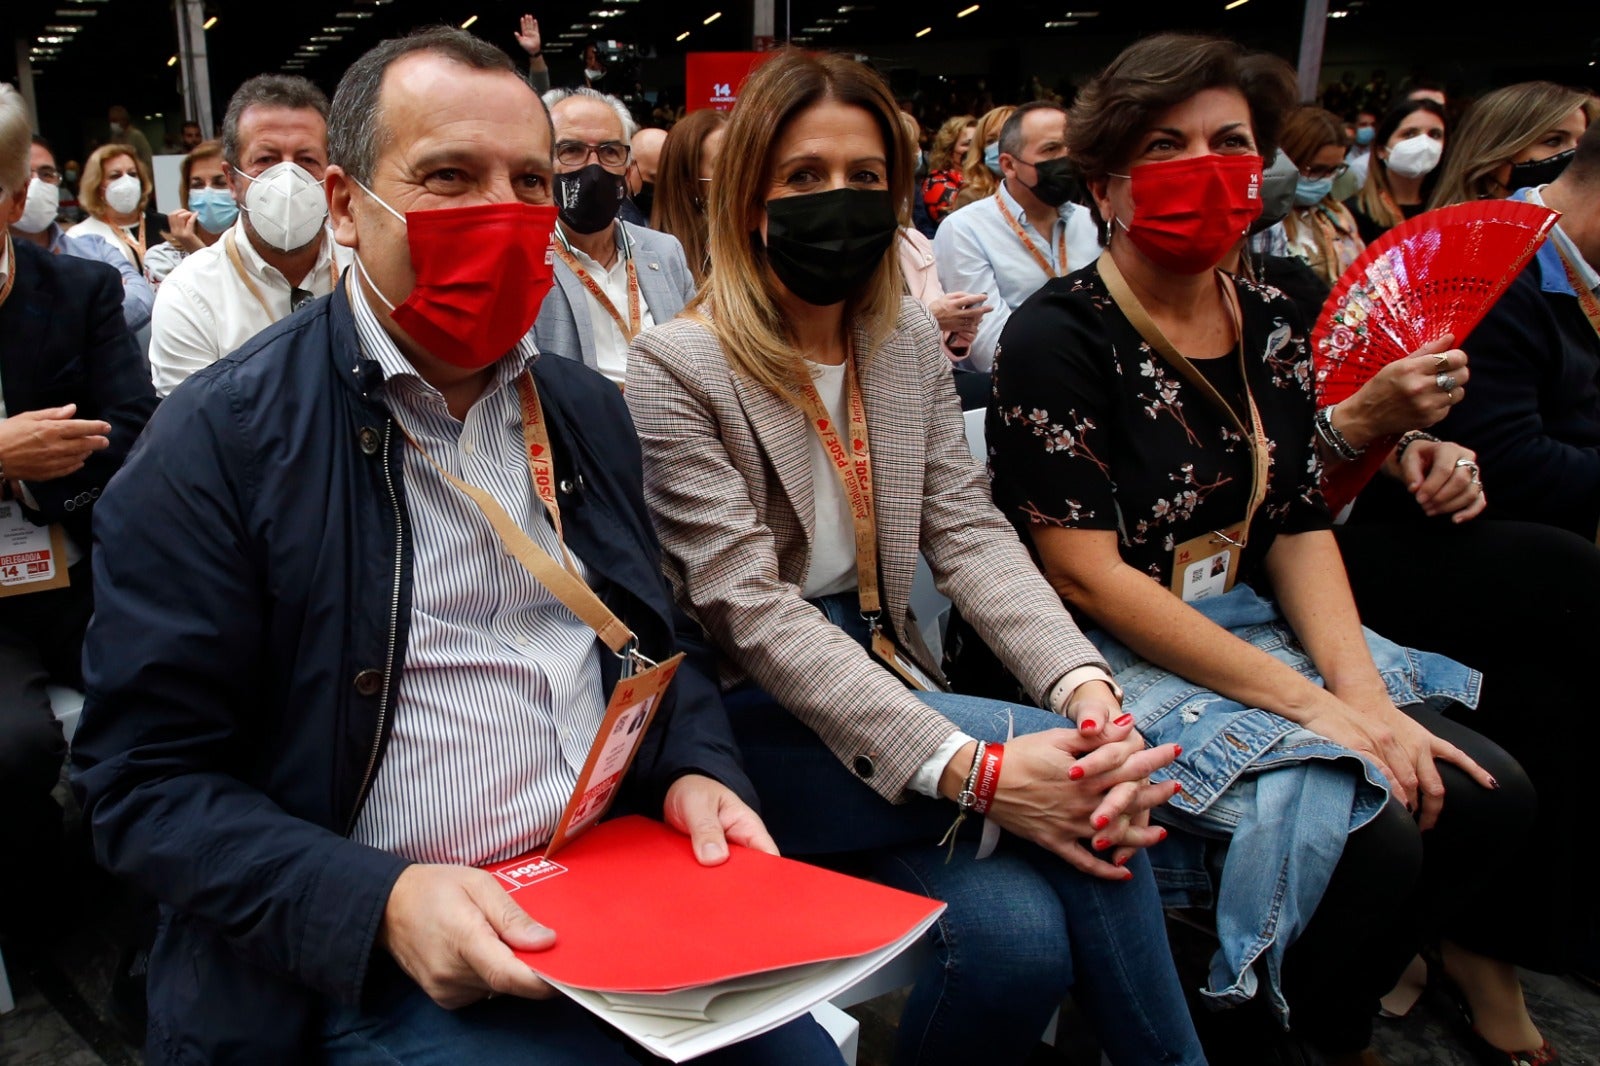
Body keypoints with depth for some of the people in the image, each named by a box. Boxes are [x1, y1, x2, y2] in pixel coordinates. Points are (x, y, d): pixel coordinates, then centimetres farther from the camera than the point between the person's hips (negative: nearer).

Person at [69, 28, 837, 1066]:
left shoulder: (588, 408, 9)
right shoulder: (218, 440, -9)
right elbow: (150, 781, -9)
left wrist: (695, 774, -3)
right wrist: (378, 903, -22)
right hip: (372, 964, -5)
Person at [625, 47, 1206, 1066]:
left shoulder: (910, 337, 8)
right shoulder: (678, 368, -11)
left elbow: (968, 530, -1)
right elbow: (753, 611, -20)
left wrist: (1087, 686, -21)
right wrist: (969, 768, -29)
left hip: (888, 676, 5)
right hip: (758, 716, -4)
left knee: (1023, 933, -20)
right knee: (1026, 875, -24)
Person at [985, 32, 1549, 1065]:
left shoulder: (1271, 323, 7)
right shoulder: (1058, 338, -14)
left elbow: (1299, 526, 8)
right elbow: (1088, 576, -19)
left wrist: (1359, 688, -10)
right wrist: (1305, 700, -20)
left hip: (1251, 630, 7)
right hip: (1111, 662, -7)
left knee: (1487, 796, -4)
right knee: (1365, 841, -21)